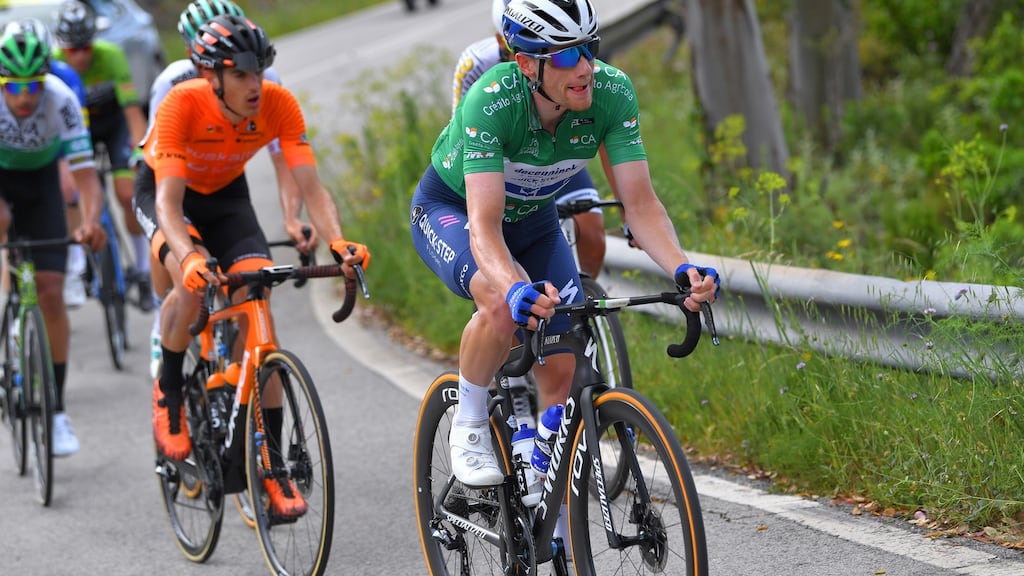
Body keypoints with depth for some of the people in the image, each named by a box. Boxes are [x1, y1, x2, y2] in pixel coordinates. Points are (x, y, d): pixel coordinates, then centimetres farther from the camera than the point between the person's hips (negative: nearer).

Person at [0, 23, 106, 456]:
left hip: (39, 180, -1)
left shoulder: (61, 101, -31)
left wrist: (91, 222, -54)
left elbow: (86, 174, -35)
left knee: (51, 293, -9)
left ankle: (57, 410, -1)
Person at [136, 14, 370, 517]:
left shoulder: (278, 105, -27)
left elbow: (311, 187, -28)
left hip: (226, 195, 3)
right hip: (165, 190, -3)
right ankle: (168, 391, -5)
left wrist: (337, 241, -47)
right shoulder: (182, 104, -35)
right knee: (194, 282, -34)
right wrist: (188, 257, -59)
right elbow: (169, 201, -40)